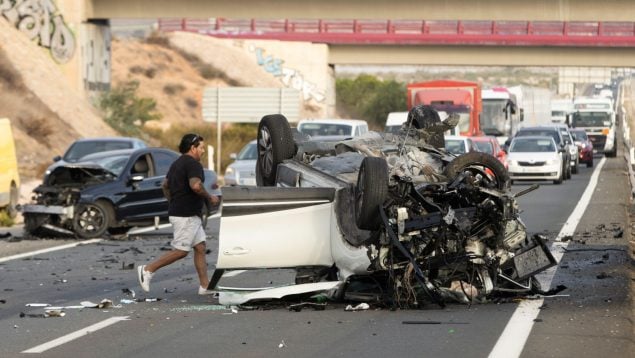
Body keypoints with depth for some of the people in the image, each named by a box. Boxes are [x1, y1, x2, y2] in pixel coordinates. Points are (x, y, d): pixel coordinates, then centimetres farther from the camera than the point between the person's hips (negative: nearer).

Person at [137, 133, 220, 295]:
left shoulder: (177, 163, 17)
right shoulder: (193, 164, -14)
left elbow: (165, 185, 23)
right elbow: (195, 186, -30)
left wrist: (173, 203, 28)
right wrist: (210, 198, -16)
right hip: (185, 215, -11)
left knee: (200, 247, 9)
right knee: (180, 251, -7)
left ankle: (205, 286, 8)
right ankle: (147, 270, -3)